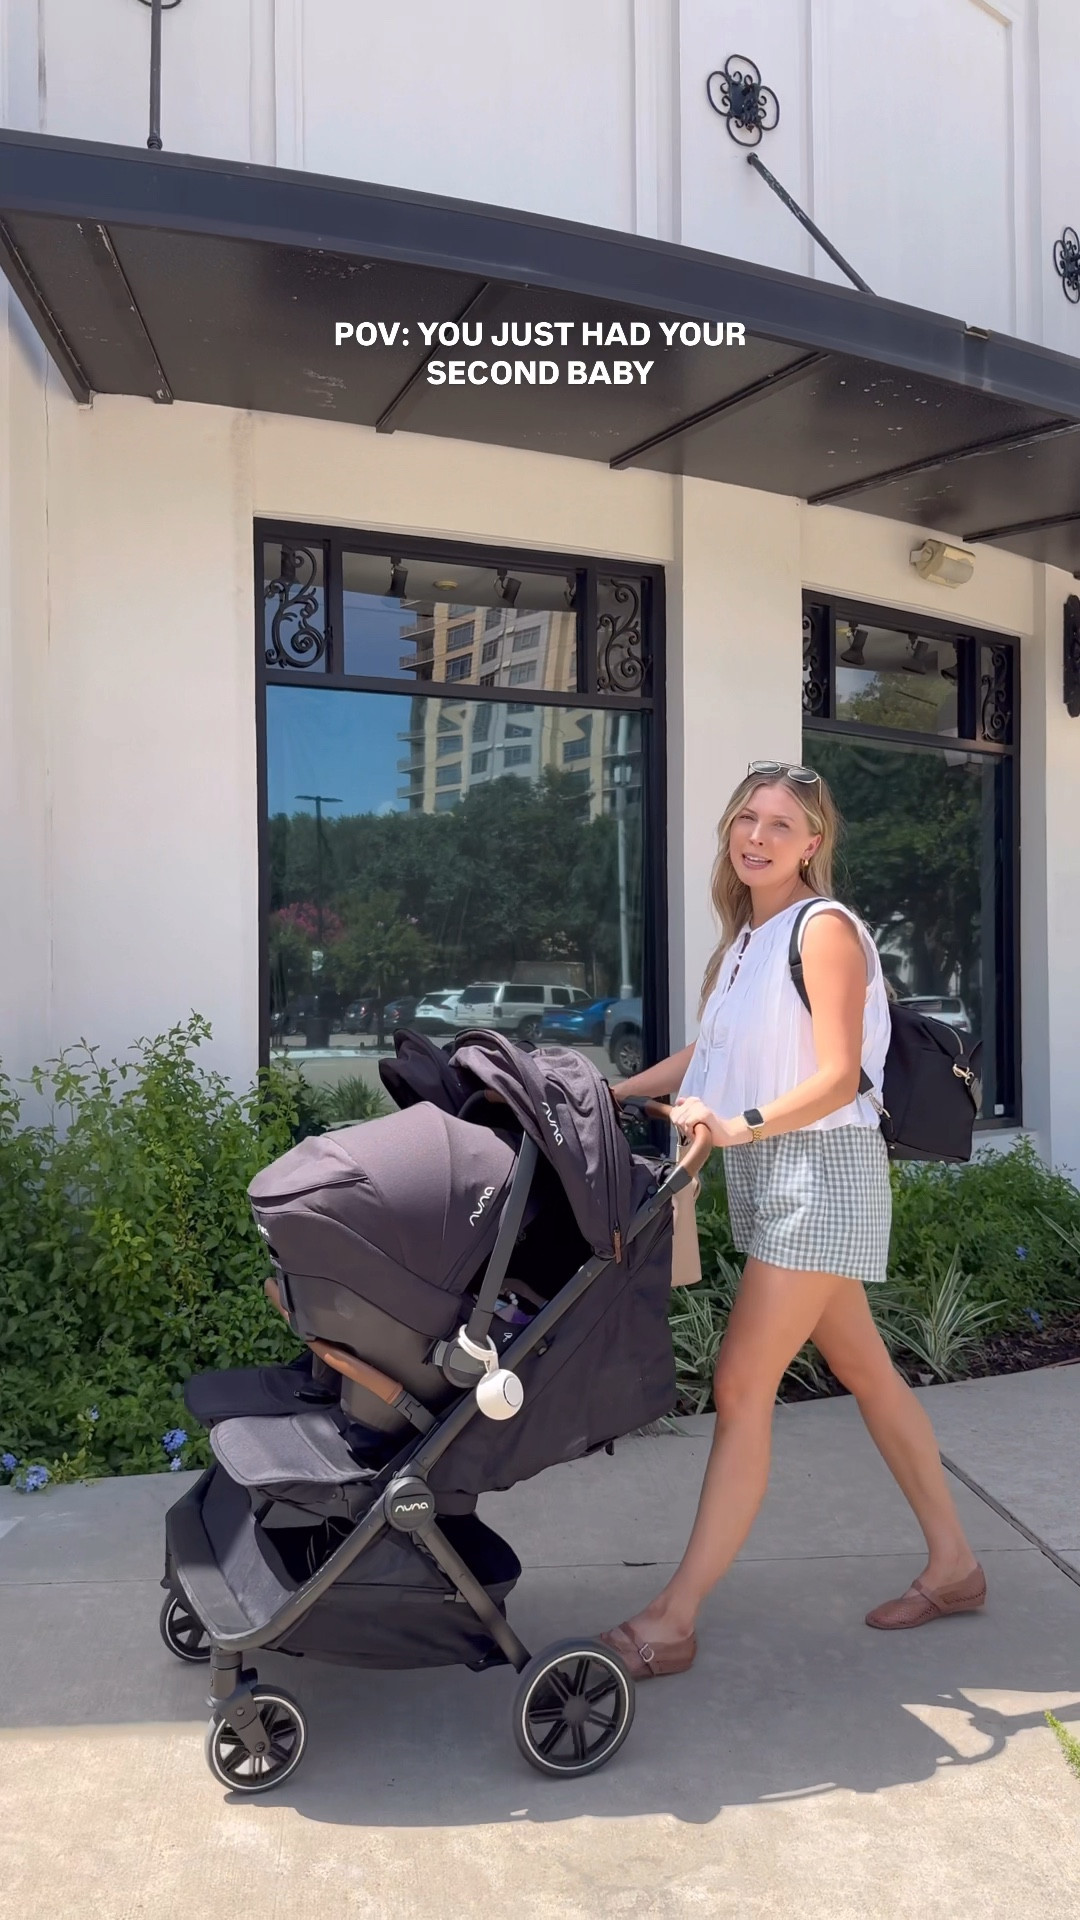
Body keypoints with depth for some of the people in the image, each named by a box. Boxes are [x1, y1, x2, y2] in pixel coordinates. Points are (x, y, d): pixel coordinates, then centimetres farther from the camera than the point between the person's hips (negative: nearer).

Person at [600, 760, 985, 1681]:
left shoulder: (824, 927, -12)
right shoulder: (740, 940, 13)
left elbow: (840, 1076, -18)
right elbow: (707, 1056, 19)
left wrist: (744, 1124, -29)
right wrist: (609, 1094, 13)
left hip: (821, 1168, -9)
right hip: (769, 1181, 9)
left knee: (743, 1386, -9)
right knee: (866, 1371, 16)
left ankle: (672, 1622, -2)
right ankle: (953, 1563, 31)